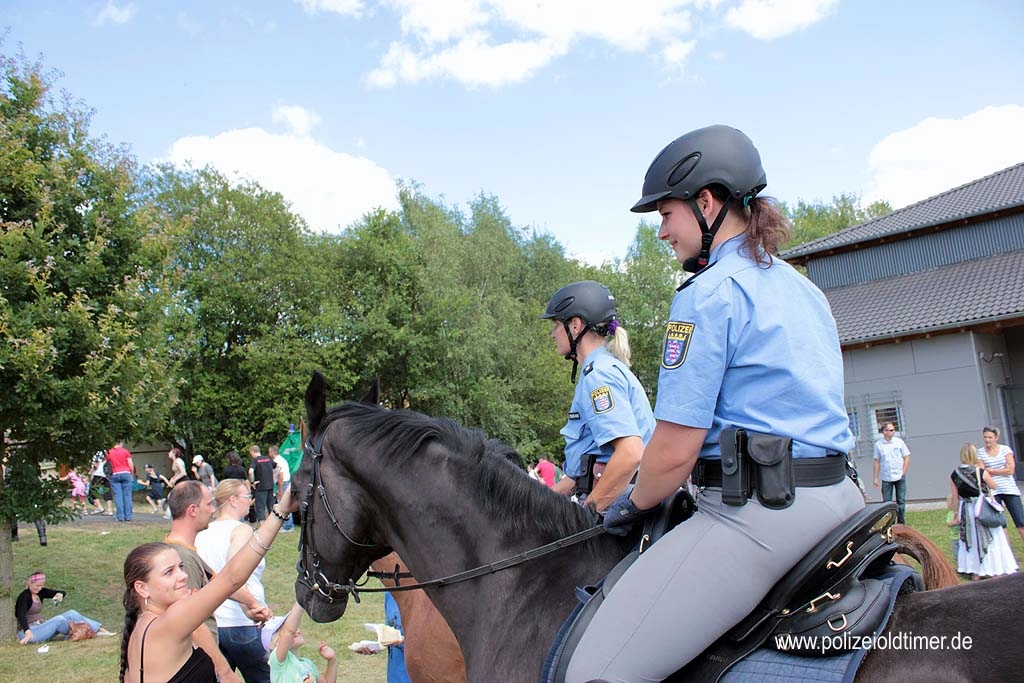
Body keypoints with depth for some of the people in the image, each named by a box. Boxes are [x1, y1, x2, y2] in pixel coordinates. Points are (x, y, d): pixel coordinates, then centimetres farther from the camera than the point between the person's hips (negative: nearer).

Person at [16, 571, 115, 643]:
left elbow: (63, 592, 7)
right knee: (58, 620, -29)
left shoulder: (40, 592, 7)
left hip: (40, 627, 7)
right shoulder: (24, 596, -14)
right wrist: (27, 632, -44)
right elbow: (21, 616, -29)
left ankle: (101, 630, -18)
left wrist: (60, 594, -18)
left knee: (71, 614, -10)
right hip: (28, 631, -7)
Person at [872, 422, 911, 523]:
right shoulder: (878, 444, -1)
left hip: (899, 477, 0)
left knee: (901, 501, 5)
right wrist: (876, 478, 2)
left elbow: (907, 458, 3)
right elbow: (877, 462, 4)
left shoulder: (899, 442, 0)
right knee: (887, 502, 1)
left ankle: (901, 523, 16)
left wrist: (903, 473, -5)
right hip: (886, 478, 0)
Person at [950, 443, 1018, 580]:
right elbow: (993, 486, 2)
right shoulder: (981, 472, -16)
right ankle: (995, 570, 18)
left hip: (966, 511, 3)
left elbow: (955, 497, 1)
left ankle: (975, 572, 20)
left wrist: (958, 514, 11)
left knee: (971, 540, 15)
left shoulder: (954, 475, -6)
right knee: (990, 540, 11)